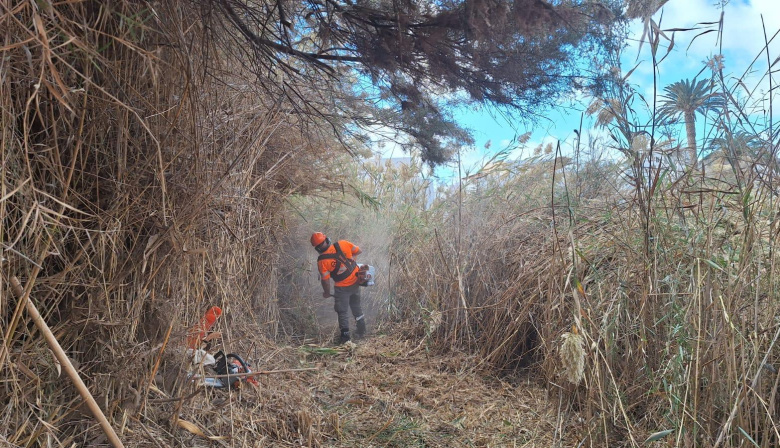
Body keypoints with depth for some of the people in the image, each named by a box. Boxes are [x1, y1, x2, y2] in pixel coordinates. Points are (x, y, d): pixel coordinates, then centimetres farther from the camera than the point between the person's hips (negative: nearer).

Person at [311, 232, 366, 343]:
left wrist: (327, 293, 4)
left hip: (342, 288, -5)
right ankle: (362, 332, 34)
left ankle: (345, 335, 16)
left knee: (342, 312, 15)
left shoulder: (322, 261, -21)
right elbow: (358, 251, -2)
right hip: (356, 281, 5)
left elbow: (325, 280, -14)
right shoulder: (342, 244, -15)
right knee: (356, 307, 25)